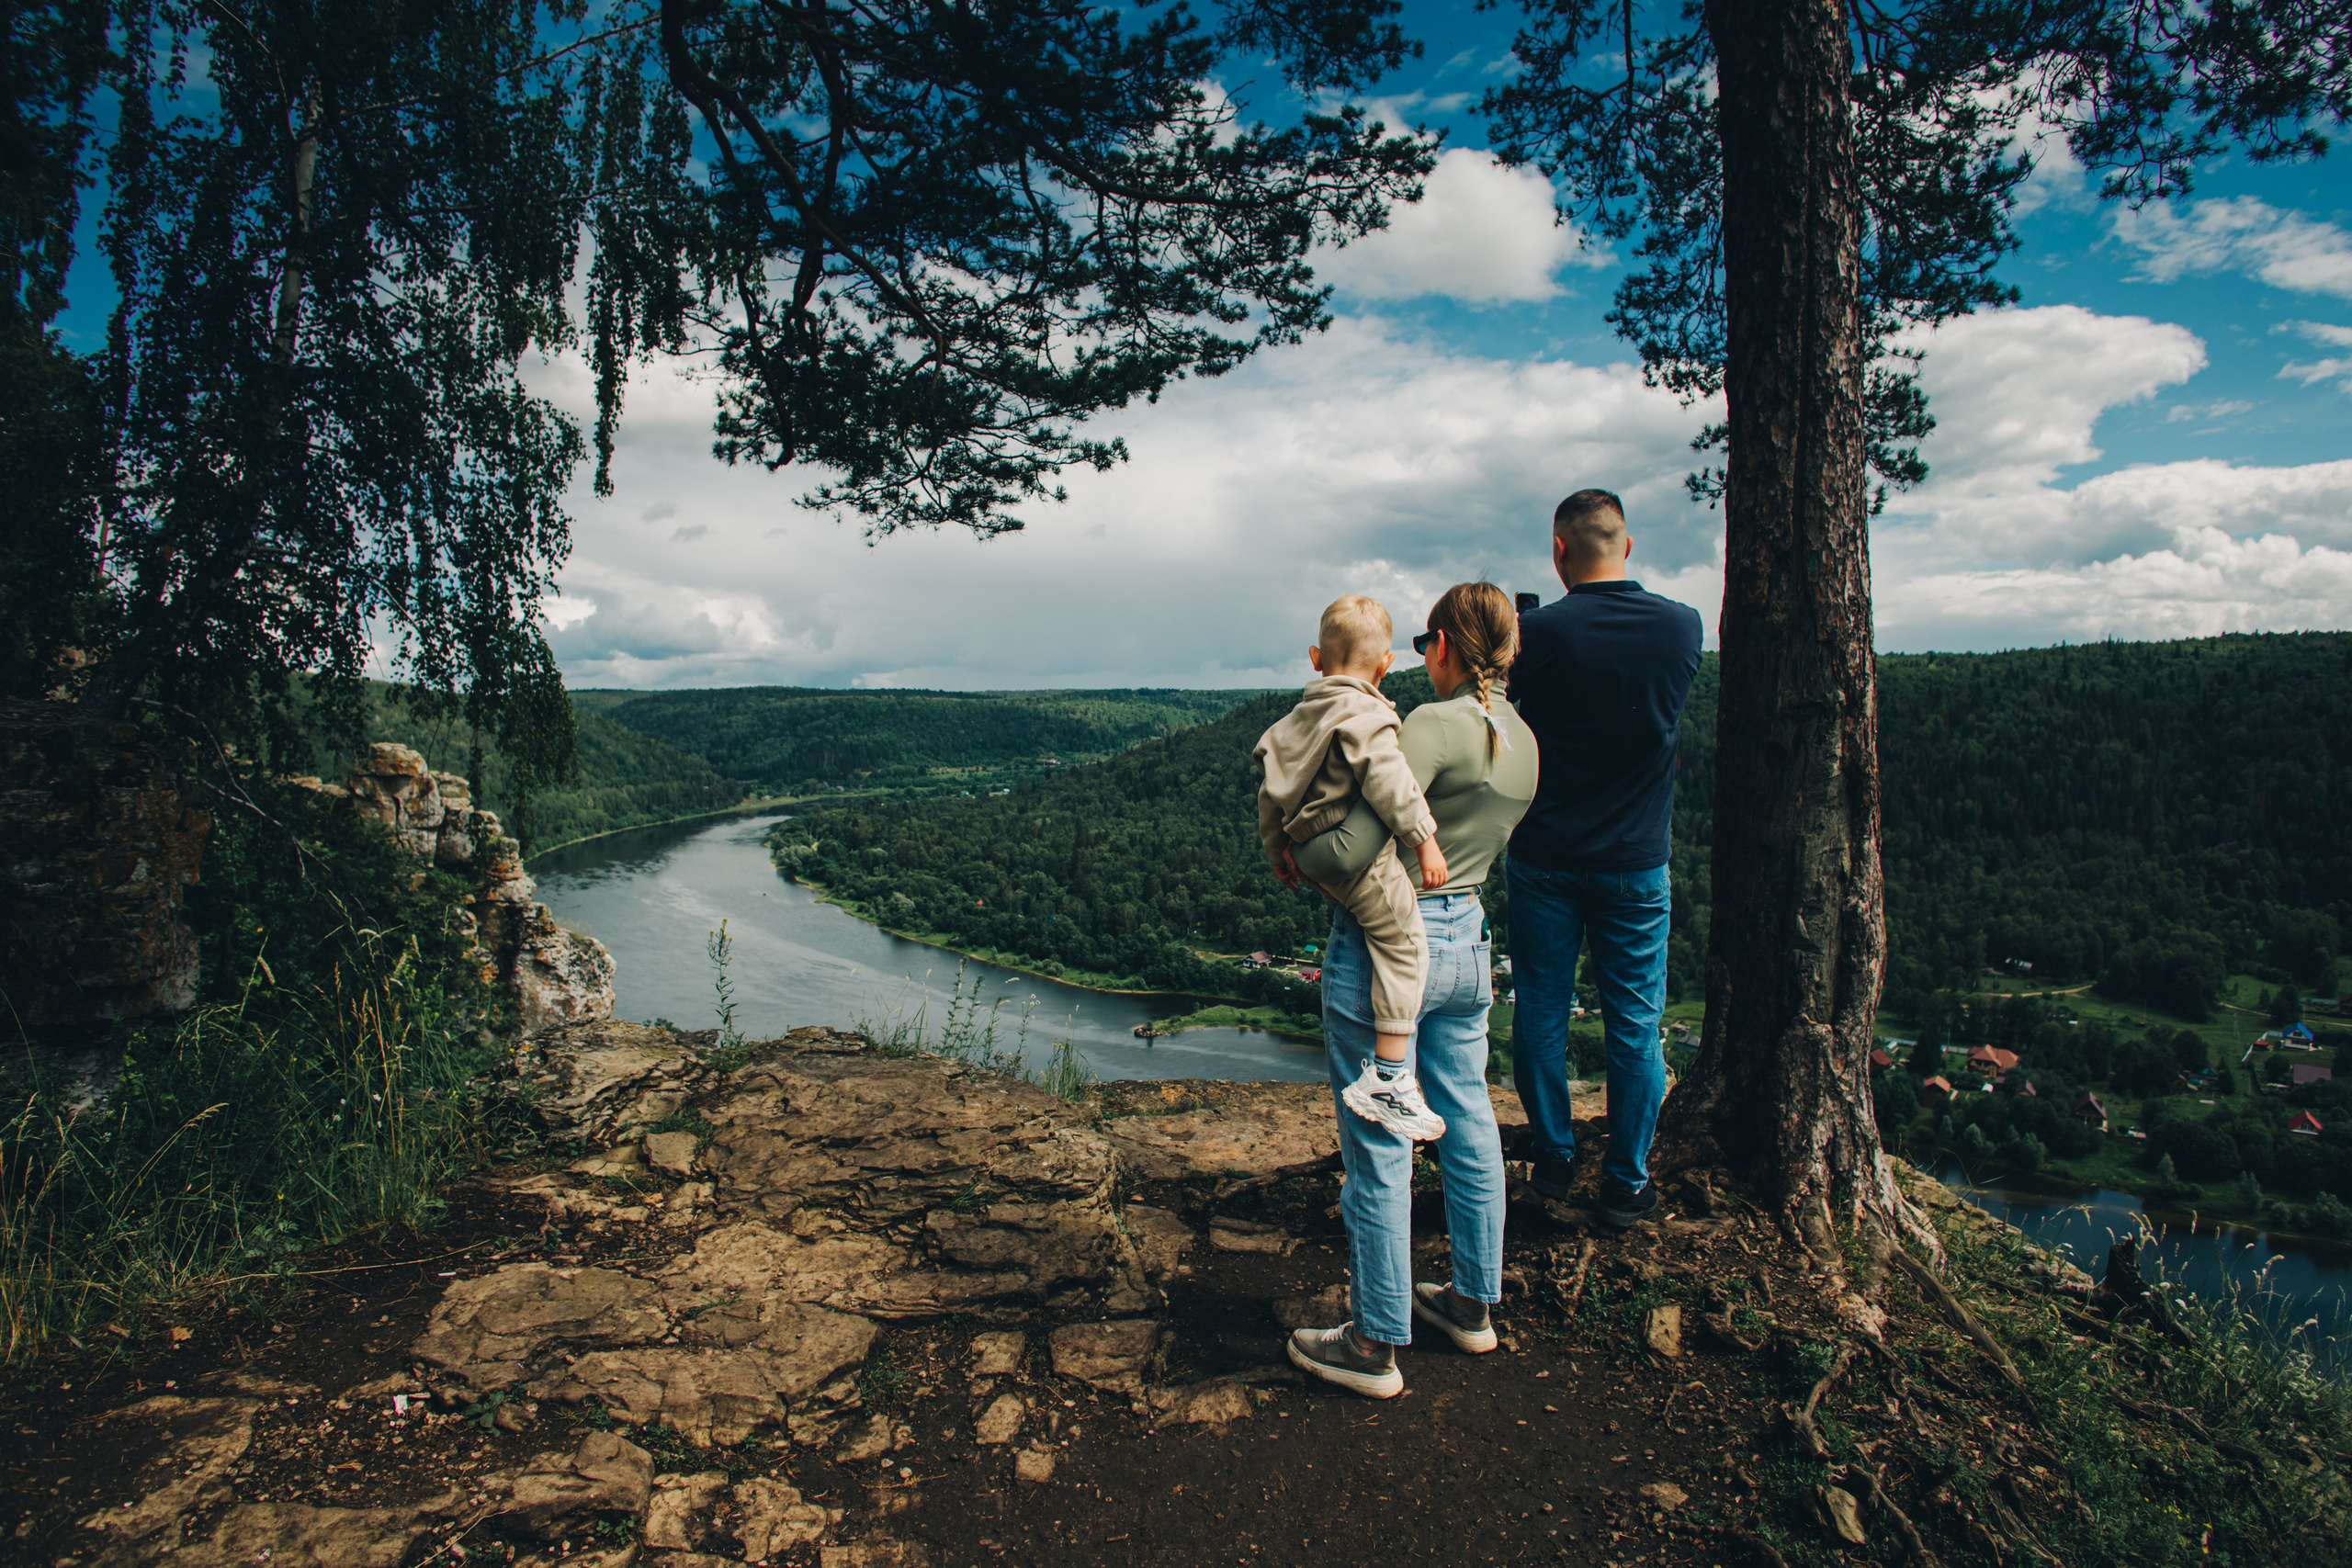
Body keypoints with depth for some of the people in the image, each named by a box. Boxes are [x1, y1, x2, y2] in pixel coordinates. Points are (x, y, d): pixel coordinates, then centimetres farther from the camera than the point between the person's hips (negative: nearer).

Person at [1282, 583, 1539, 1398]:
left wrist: (1292, 847, -6)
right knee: (1468, 1124, 20)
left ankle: (1375, 1346, 19)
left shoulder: (1432, 725, -20)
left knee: (1377, 1146, 4)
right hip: (1467, 939, 9)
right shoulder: (1523, 741, 7)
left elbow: (1349, 852, -27)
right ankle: (1474, 1302, 38)